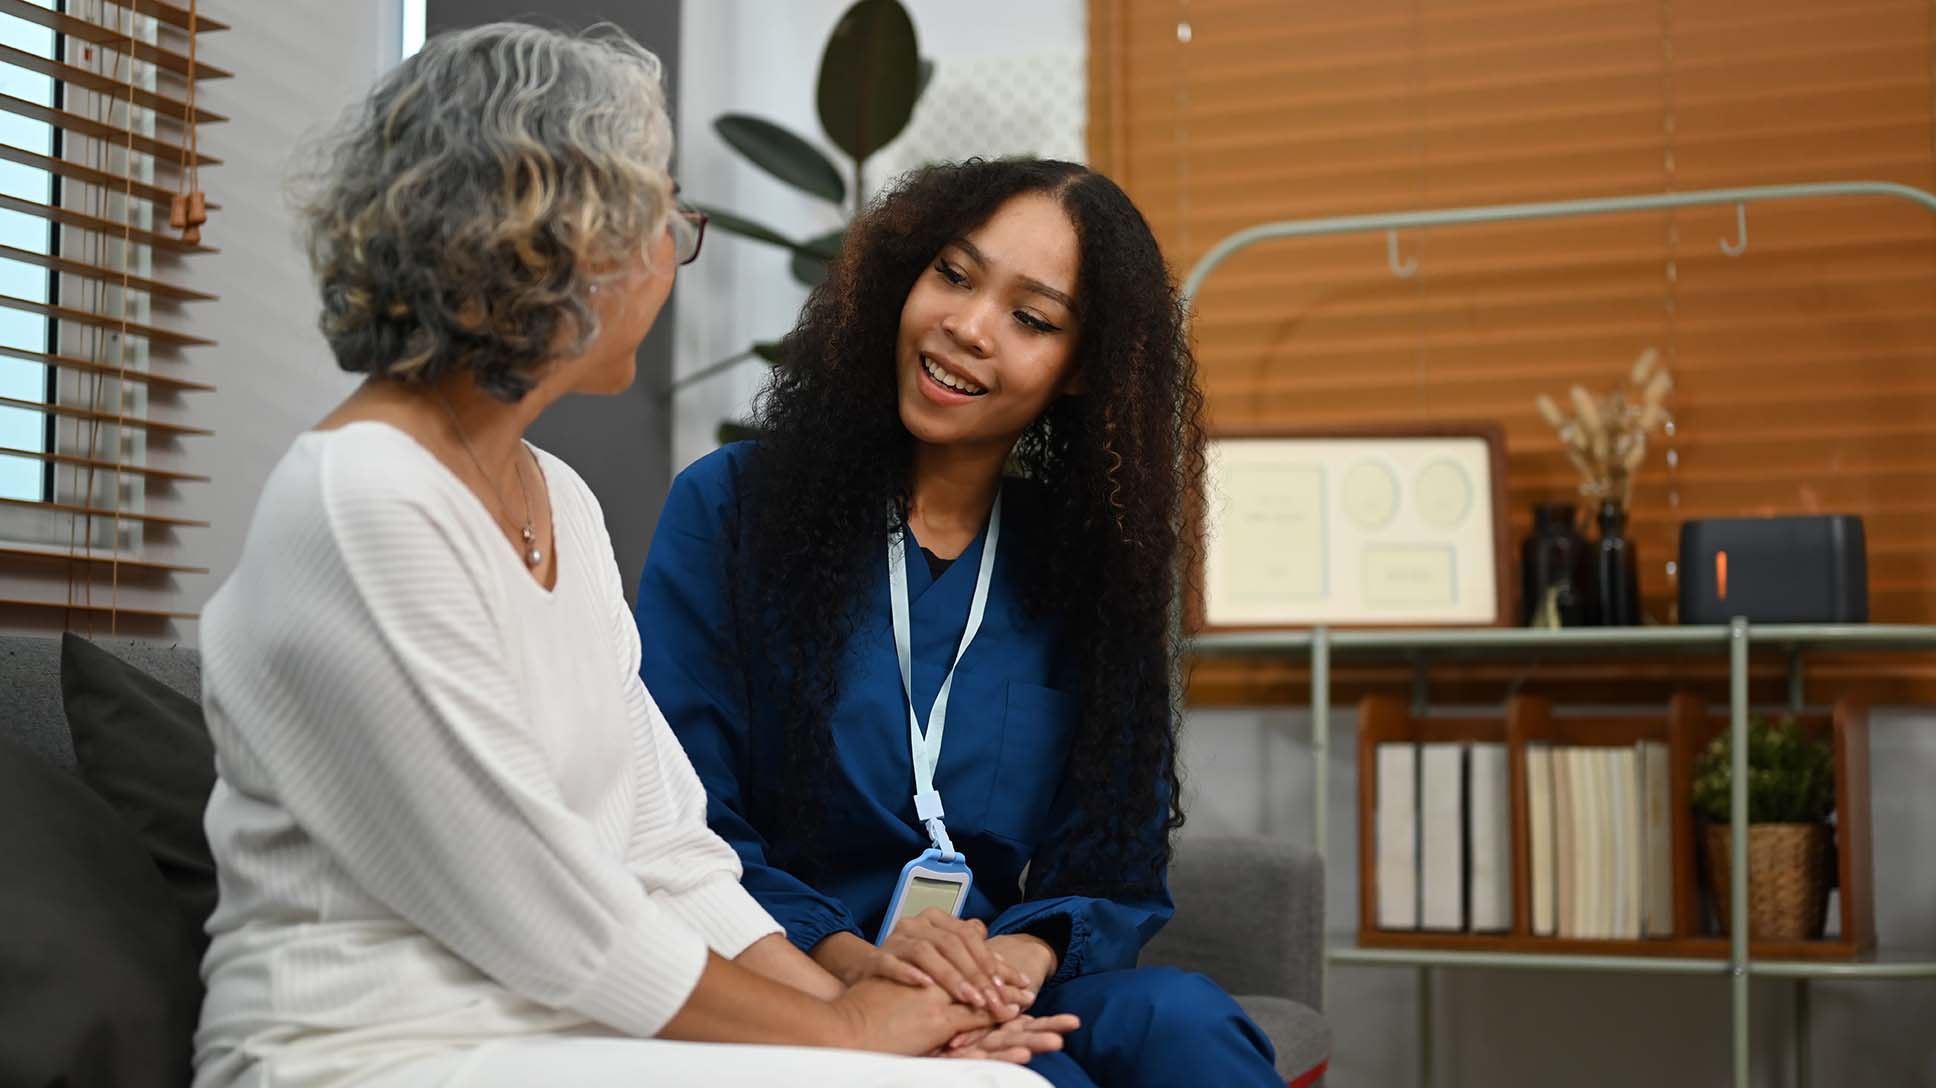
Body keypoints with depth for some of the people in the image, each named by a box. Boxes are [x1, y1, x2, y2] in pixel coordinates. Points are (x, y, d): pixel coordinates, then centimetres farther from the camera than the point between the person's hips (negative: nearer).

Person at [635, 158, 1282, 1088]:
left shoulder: (1098, 560, 11)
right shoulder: (729, 509, 1)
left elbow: (1117, 862, 8)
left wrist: (1029, 955, -15)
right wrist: (848, 958, -22)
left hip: (1028, 990, 4)